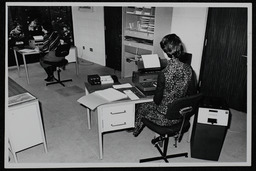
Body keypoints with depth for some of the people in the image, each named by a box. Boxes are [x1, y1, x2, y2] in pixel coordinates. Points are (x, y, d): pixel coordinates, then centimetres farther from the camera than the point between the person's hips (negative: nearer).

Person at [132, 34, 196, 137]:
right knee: (149, 105, 31)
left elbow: (157, 100, -19)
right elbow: (192, 91, 3)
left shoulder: (164, 74, -29)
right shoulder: (188, 69, -11)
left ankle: (135, 129, 49)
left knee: (139, 107, 23)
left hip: (165, 118, -6)